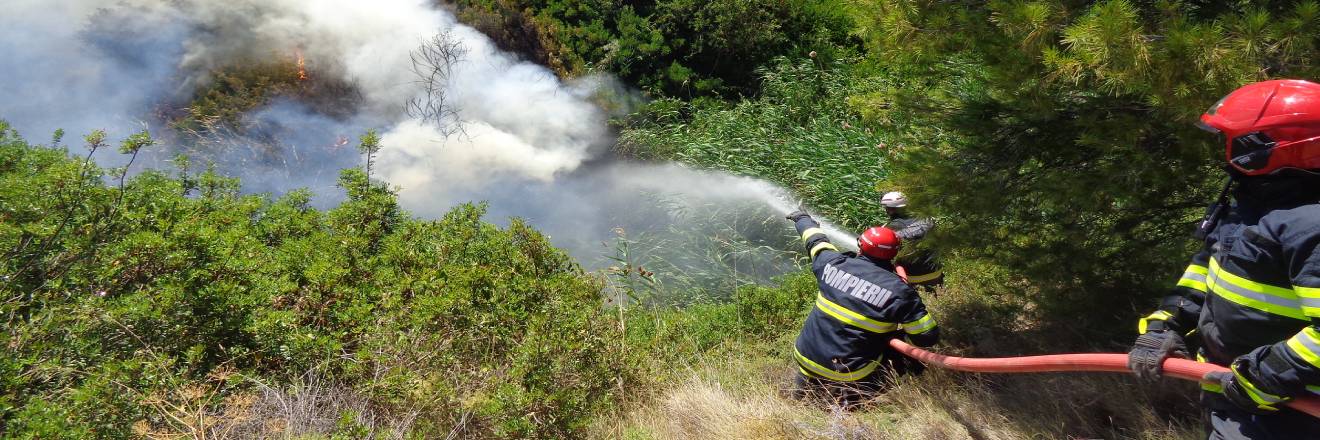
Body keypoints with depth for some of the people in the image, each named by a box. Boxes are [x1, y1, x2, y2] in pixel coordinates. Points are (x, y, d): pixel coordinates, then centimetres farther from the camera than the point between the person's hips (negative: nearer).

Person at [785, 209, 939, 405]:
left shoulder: (833, 263, -7)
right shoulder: (899, 291, -16)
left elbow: (815, 240, 15)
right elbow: (928, 336, -11)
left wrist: (801, 218, 36)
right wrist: (902, 329, 10)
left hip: (807, 359, 6)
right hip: (849, 375, -5)